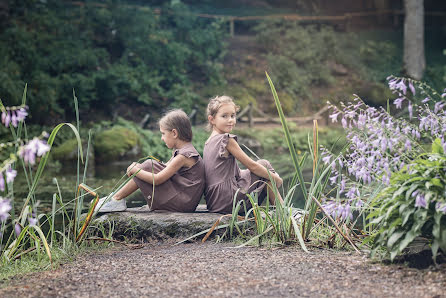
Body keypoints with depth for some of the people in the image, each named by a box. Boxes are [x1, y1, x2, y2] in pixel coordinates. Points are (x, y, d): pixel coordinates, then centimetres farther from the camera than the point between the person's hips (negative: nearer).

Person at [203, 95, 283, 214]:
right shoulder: (227, 140, -13)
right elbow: (252, 166, -9)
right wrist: (275, 178, 6)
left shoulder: (208, 142, 15)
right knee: (264, 165, 4)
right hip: (227, 202, -9)